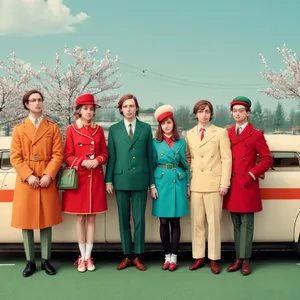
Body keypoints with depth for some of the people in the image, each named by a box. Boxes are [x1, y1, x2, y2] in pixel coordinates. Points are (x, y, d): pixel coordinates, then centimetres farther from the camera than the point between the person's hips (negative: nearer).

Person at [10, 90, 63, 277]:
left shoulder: (53, 127, 5)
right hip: (26, 180, 1)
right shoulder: (19, 129, 6)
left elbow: (58, 154, -2)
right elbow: (15, 157, 0)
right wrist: (29, 176, -13)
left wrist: (48, 175, -14)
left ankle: (46, 260, 16)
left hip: (47, 180, 0)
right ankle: (30, 262, 14)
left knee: (46, 221, 5)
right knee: (26, 221, 3)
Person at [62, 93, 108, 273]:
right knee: (81, 218, 4)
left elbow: (105, 154, 10)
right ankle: (82, 257, 15)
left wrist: (97, 161, -11)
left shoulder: (99, 130, 7)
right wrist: (82, 162, -18)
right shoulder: (71, 130, -1)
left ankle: (88, 256, 13)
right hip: (78, 178, -2)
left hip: (96, 178, 2)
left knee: (92, 218, 5)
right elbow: (67, 156, -1)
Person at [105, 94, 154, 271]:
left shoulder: (146, 128, 5)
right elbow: (111, 156, 5)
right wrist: (109, 180, 0)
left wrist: (152, 182, 3)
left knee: (139, 219, 4)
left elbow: (150, 156, 4)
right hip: (121, 179, 1)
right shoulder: (114, 129, 6)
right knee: (124, 220, 7)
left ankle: (138, 256, 15)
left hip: (140, 180, -1)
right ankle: (127, 256, 17)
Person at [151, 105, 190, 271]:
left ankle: (173, 257, 11)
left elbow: (185, 164, 11)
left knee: (175, 221, 3)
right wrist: (152, 186, -3)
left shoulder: (181, 142, 5)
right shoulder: (155, 142, 3)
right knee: (164, 221, 3)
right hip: (162, 183, 0)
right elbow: (152, 165, 4)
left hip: (178, 183, 0)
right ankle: (167, 256, 15)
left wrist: (188, 184, 8)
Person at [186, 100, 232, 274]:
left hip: (214, 184, -3)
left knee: (214, 222, 2)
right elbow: (188, 158, 13)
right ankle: (199, 257, 16)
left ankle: (214, 259, 11)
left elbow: (226, 159, -3)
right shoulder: (190, 134, 12)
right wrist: (187, 181, 5)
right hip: (196, 184, 3)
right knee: (197, 222, 7)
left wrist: (225, 183, -9)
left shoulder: (221, 133, 1)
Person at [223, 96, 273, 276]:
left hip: (247, 186, -4)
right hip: (232, 186, 4)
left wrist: (252, 174, -12)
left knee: (247, 224, 1)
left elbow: (267, 159, -3)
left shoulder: (256, 134, -2)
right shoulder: (227, 134, 11)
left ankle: (245, 260, 9)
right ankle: (239, 259, 18)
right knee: (236, 224, 10)